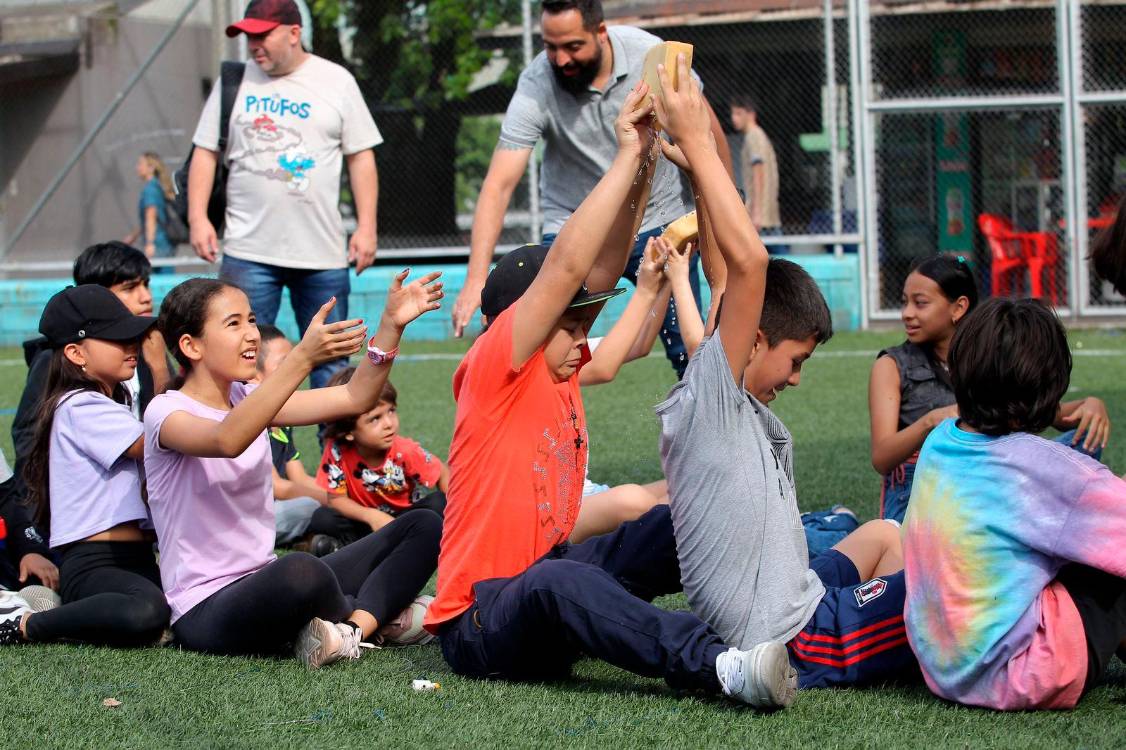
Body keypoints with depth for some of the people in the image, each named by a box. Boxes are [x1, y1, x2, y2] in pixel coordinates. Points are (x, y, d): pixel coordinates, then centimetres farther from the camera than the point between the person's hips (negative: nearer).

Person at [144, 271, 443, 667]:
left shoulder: (248, 399, 12)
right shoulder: (166, 412, -11)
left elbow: (354, 398, 4)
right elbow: (227, 440, -35)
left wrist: (392, 324, -11)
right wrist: (303, 357, -41)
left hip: (264, 587, 8)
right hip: (206, 613, -8)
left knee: (423, 526, 2)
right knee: (301, 570, -41)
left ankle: (357, 624, -22)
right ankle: (376, 610, -7)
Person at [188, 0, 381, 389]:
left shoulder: (337, 82, 6)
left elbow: (361, 156, 6)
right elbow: (206, 152, 9)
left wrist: (366, 226, -2)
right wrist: (198, 217, -2)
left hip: (323, 254, 0)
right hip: (248, 251, 0)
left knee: (330, 361, 5)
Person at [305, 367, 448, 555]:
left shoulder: (406, 452, -23)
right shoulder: (337, 450, -23)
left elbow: (443, 475, -10)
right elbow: (336, 499, -15)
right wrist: (372, 516, -31)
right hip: (366, 517, -1)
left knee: (437, 505, -30)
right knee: (320, 519, -25)